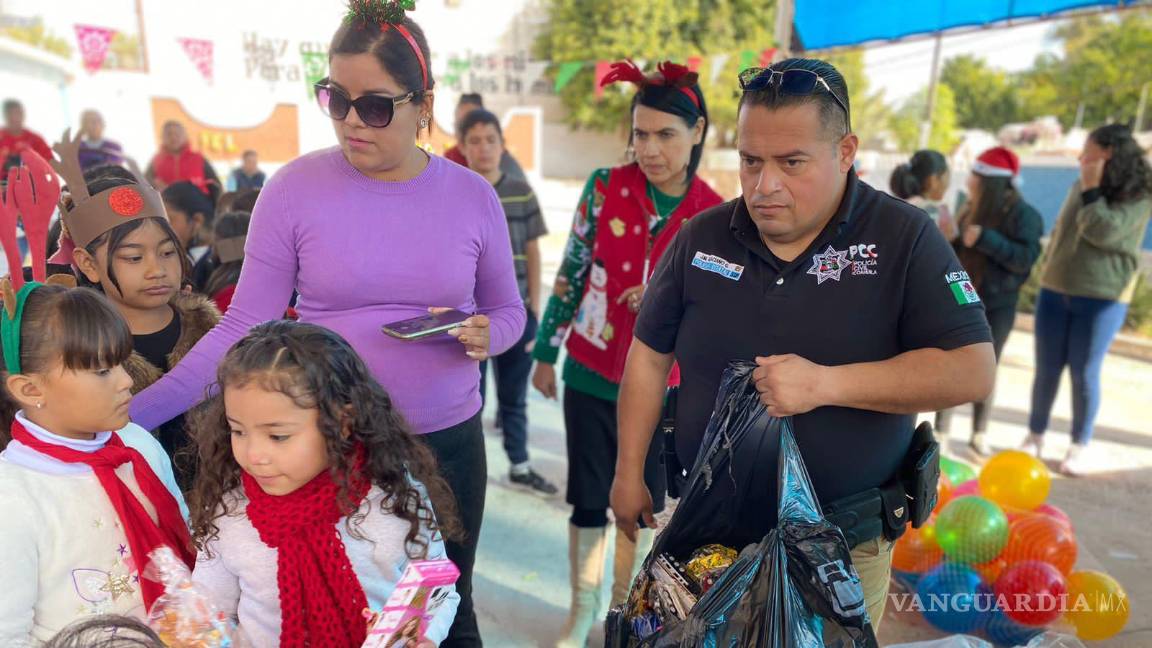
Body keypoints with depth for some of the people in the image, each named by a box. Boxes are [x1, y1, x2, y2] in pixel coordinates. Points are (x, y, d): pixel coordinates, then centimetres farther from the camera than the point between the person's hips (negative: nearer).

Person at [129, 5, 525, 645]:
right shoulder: (295, 187, -8)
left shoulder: (473, 195, -3)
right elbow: (244, 327, -5)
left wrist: (486, 336, -15)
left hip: (448, 443, 2)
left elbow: (508, 310, 7)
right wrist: (131, 413, -12)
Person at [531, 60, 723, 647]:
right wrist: (546, 351, 2)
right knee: (589, 498, 10)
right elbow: (570, 276, -1)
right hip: (590, 374, 0)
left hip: (657, 384, 1)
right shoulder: (605, 188, -9)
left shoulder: (713, 216, -8)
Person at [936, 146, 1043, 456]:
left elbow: (1026, 258, -21)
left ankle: (980, 434, 21)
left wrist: (985, 239, -27)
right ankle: (941, 433, 9)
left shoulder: (1022, 214, -10)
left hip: (996, 306, -4)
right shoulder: (971, 209, 7)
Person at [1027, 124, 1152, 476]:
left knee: (1084, 374, 1)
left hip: (1101, 299, -4)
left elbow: (1104, 233, -20)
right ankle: (1035, 435, 20)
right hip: (1054, 292, 5)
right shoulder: (1079, 188, 10)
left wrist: (1091, 188, -15)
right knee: (1046, 369, 7)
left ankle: (1079, 446, 16)